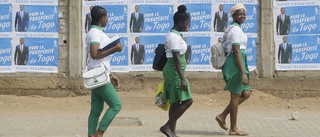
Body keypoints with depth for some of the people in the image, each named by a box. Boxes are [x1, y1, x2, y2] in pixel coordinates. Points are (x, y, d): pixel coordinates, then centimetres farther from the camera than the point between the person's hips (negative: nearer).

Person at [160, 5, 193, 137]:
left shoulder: (172, 34, 13)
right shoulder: (175, 37, -17)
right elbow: (177, 59, -22)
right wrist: (183, 79, -24)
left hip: (170, 71, 10)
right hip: (175, 71, -10)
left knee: (175, 102, 11)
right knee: (187, 100, -8)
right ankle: (167, 126, -5)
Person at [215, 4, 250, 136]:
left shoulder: (231, 28, 16)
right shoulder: (236, 29, -14)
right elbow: (236, 52, -20)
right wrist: (243, 73, -23)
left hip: (231, 62, 10)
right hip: (236, 63, -10)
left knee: (245, 94, 13)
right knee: (236, 96, 0)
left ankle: (222, 116, 14)